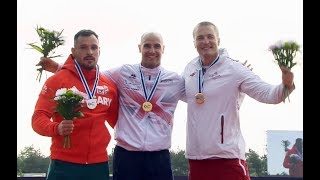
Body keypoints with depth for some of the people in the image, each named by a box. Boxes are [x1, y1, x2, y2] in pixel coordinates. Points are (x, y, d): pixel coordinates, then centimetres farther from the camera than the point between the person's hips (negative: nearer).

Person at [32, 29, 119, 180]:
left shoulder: (110, 85, 8)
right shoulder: (57, 80, -4)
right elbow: (38, 118, -8)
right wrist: (57, 128, -26)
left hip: (99, 164, 4)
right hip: (64, 164, -3)